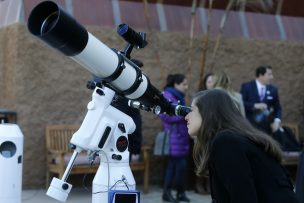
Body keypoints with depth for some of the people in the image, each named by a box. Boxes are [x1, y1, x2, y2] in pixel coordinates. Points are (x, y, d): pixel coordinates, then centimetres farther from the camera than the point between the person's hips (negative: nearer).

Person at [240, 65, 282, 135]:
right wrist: (255, 105, -19)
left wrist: (277, 121, -8)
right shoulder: (246, 87, 1)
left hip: (266, 128, 3)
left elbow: (277, 108, 10)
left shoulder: (273, 90, 9)